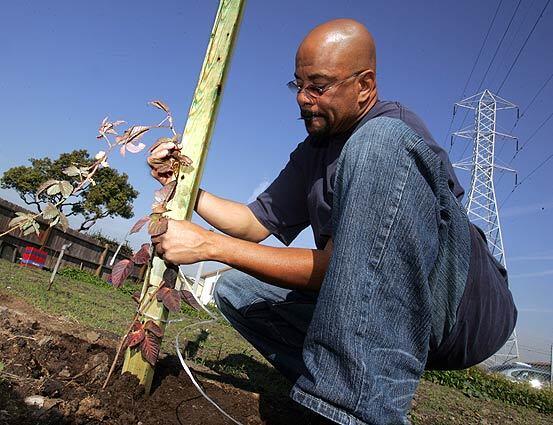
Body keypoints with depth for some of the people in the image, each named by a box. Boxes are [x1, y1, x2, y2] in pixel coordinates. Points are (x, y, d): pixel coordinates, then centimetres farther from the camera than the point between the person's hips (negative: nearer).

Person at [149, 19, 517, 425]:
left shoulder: (396, 128, -16)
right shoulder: (312, 152, 9)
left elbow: (336, 267, -22)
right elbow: (255, 223, 12)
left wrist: (208, 244, -22)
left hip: (467, 301, -6)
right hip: (372, 309, 7)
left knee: (377, 145, -30)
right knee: (236, 290, 2)